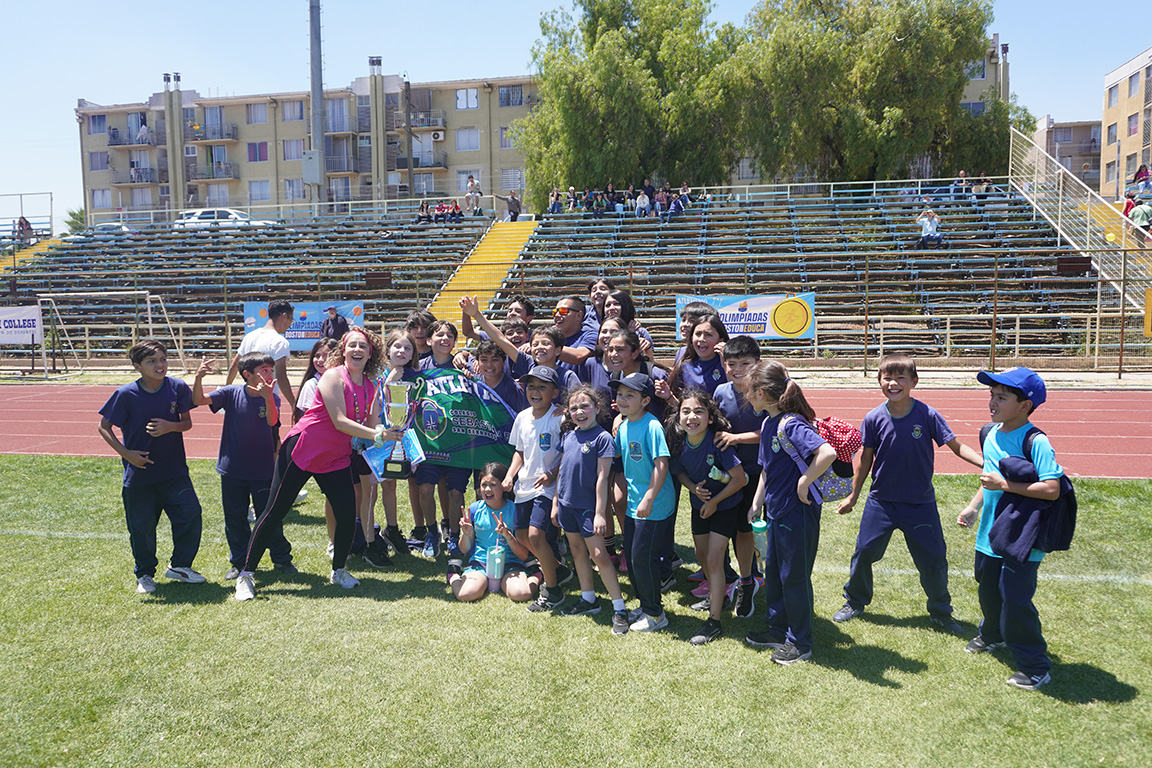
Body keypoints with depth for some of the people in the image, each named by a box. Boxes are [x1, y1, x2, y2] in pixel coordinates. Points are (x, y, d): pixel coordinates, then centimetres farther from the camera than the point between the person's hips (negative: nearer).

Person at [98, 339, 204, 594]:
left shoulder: (178, 388, -6)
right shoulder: (126, 394, -11)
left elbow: (187, 423, 4)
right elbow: (104, 427, -1)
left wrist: (171, 426, -18)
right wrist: (125, 453, -11)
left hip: (174, 470, 2)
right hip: (139, 471, -2)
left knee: (191, 514, -5)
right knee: (141, 525, 6)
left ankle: (179, 565, 17)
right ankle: (145, 574, 28)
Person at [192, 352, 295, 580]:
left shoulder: (271, 398, -5)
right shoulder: (232, 393, -4)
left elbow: (272, 421, -25)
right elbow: (199, 400, -12)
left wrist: (268, 398, -44)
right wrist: (198, 378, -32)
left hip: (263, 471, -1)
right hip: (232, 469, 1)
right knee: (234, 519, 11)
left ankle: (282, 559, 19)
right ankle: (239, 563, 26)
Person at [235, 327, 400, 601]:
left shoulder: (370, 388, 5)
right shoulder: (334, 376, -15)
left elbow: (373, 425, 6)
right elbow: (340, 421, -22)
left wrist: (387, 433, -15)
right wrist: (376, 434, -26)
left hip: (336, 458, 6)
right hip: (301, 451, -5)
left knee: (347, 514, -4)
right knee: (275, 511, 0)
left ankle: (338, 571, 20)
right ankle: (246, 574, 13)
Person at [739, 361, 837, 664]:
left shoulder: (791, 425, -23)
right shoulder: (769, 424, 7)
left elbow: (827, 453, -37)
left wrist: (804, 483, -26)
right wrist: (756, 504, 16)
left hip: (798, 513, -9)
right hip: (776, 511, 9)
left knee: (794, 577, 5)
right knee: (773, 572, 19)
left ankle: (800, 643, 21)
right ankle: (778, 630, 36)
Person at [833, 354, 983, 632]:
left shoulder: (928, 415, -12)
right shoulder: (874, 418, -8)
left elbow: (956, 446, -8)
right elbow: (866, 459, 2)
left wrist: (987, 463, -25)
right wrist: (853, 497, 9)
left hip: (920, 503, -1)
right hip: (880, 502, 1)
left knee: (934, 559, 6)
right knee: (864, 552, 7)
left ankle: (940, 613, 29)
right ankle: (855, 602, 30)